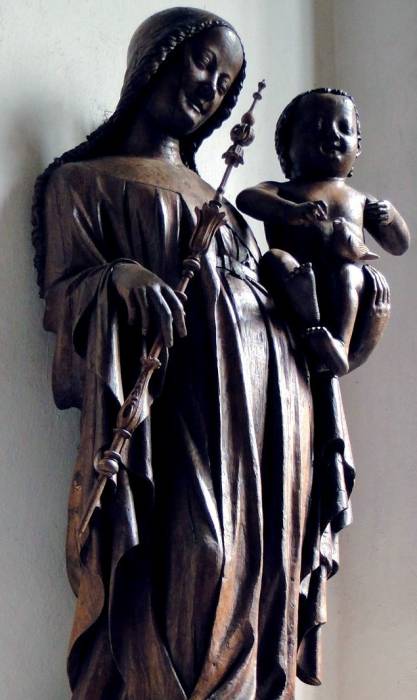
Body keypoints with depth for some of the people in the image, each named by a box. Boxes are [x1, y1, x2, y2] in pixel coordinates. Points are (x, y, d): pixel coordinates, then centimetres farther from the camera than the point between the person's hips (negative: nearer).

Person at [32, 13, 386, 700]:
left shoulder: (212, 192, 29)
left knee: (260, 588, 1)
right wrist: (120, 281, -24)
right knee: (191, 592, -13)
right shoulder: (82, 180, 10)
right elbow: (65, 292, -3)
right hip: (185, 415, -6)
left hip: (274, 413, 6)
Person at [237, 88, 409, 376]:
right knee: (276, 258, -28)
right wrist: (292, 211, -25)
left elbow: (399, 246, 29)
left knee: (349, 272, -29)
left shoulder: (361, 200, 27)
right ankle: (313, 328, -48)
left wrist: (390, 217, 5)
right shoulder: (283, 191, 16)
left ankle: (341, 341, -47)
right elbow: (246, 198, -6)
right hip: (296, 293, -2)